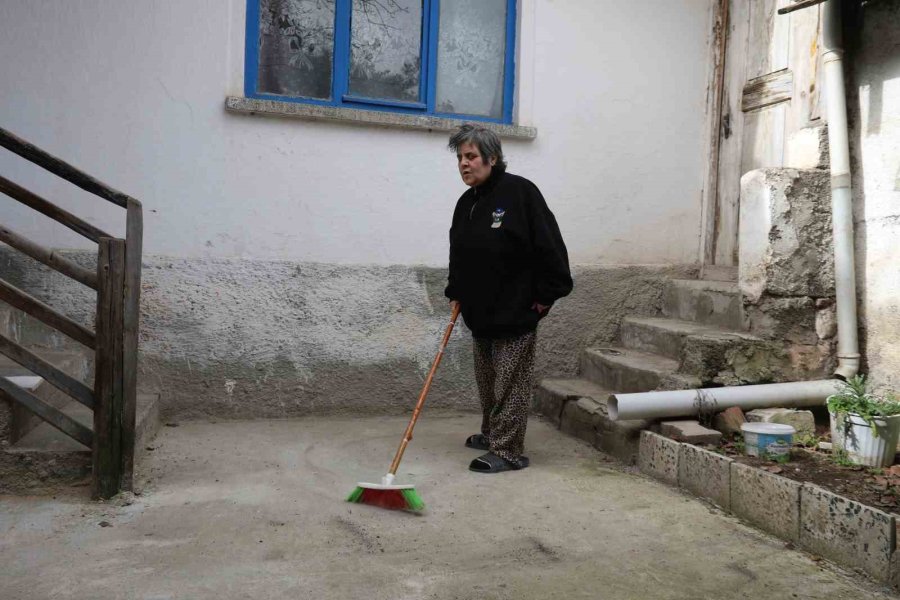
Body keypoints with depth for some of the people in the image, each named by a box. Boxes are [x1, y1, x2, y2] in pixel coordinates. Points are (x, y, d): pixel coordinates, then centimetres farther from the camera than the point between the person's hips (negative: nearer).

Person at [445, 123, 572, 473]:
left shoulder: (519, 192, -14)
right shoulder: (466, 203, 10)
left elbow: (549, 245, -16)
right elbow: (459, 254, 19)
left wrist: (547, 294, -15)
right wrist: (456, 293, 10)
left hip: (516, 310, -8)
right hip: (480, 311, 8)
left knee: (511, 383, -2)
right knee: (487, 379, 19)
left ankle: (508, 451, 7)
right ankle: (491, 434, 35)